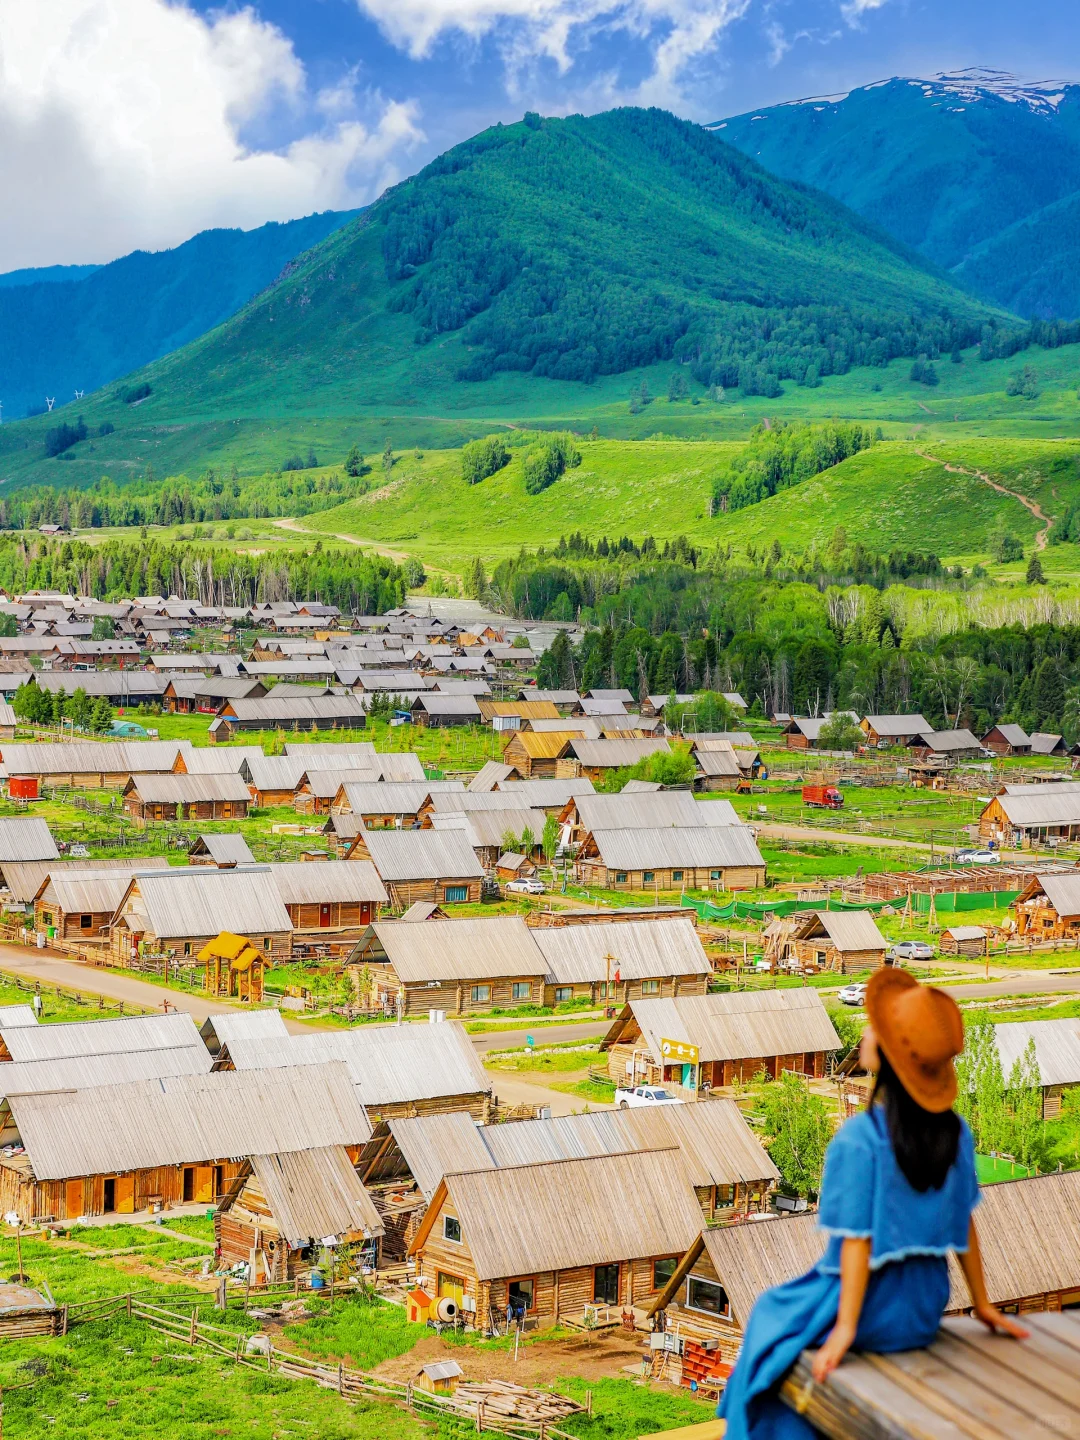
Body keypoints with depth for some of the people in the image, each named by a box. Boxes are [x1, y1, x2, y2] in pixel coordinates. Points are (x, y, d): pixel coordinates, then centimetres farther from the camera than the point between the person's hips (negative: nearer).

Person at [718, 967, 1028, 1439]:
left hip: (873, 1315, -6)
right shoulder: (956, 1133, -8)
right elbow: (964, 1226, -1)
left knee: (772, 1313, 23)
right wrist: (982, 1305, 10)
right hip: (925, 1313, 6)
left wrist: (846, 1328, -16)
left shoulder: (858, 1140, -24)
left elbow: (858, 1241, -22)